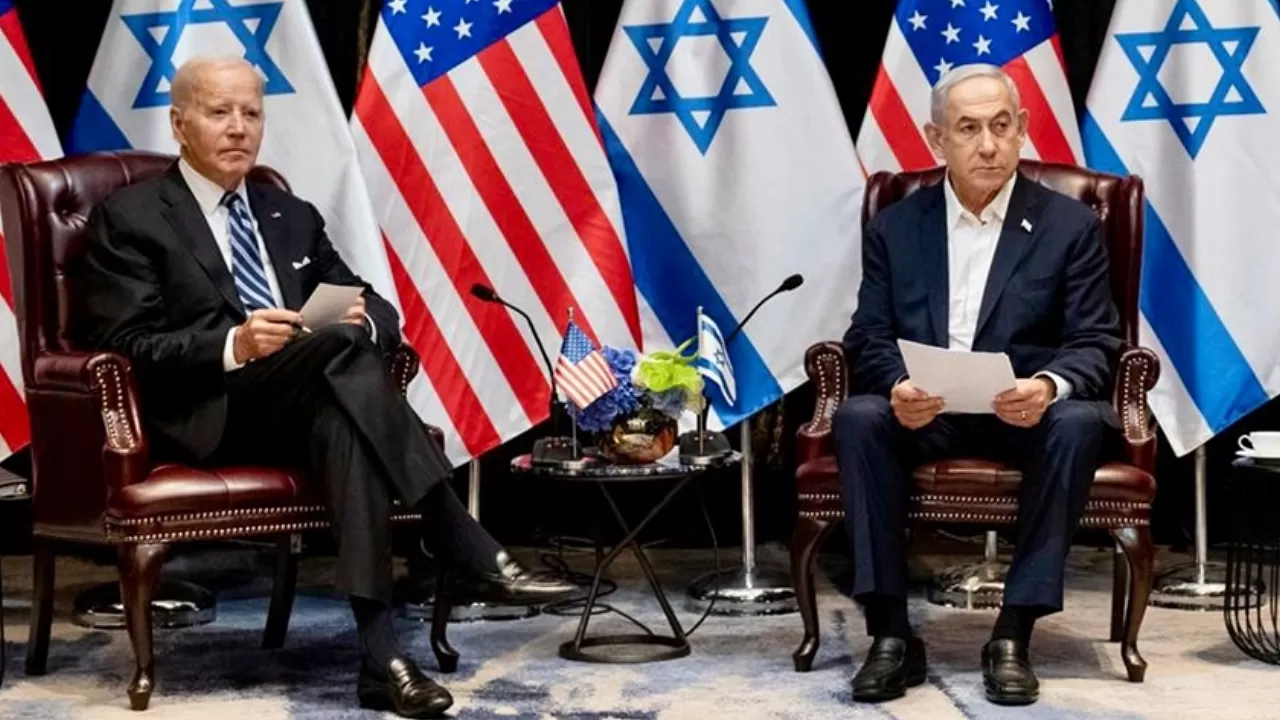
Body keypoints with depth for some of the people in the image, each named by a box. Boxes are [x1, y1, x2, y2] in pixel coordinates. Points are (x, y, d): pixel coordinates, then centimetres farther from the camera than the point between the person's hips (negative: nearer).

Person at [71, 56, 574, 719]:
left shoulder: (291, 216, 23)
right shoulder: (128, 218, 5)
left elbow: (380, 314, 17)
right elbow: (125, 349, -6)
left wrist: (362, 317, -10)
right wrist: (232, 347, -24)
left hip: (301, 409, 5)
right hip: (205, 418, -5)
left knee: (344, 419, -35)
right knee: (343, 345, -33)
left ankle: (381, 652, -44)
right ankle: (474, 557, -36)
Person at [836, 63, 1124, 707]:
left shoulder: (1070, 225, 2)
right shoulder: (893, 228, 7)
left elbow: (1095, 344, -4)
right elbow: (869, 339, 1)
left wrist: (1049, 386, -28)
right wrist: (898, 388, -24)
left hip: (1026, 413, -1)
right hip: (923, 413, 1)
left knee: (1079, 423, -33)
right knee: (857, 418, -30)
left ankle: (1013, 635, -27)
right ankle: (891, 635, -26)